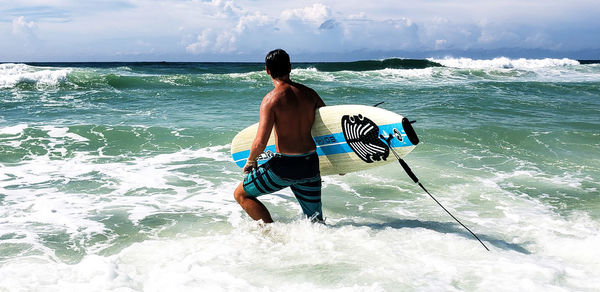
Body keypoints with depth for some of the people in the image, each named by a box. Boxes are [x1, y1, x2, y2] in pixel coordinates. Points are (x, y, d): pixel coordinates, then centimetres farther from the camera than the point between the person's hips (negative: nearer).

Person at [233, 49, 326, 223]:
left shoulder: (271, 99, -12)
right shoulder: (309, 93, 5)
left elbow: (260, 142, -18)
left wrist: (250, 161, 4)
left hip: (285, 165, -6)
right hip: (311, 165, 6)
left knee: (241, 194, 12)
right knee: (316, 221, 20)